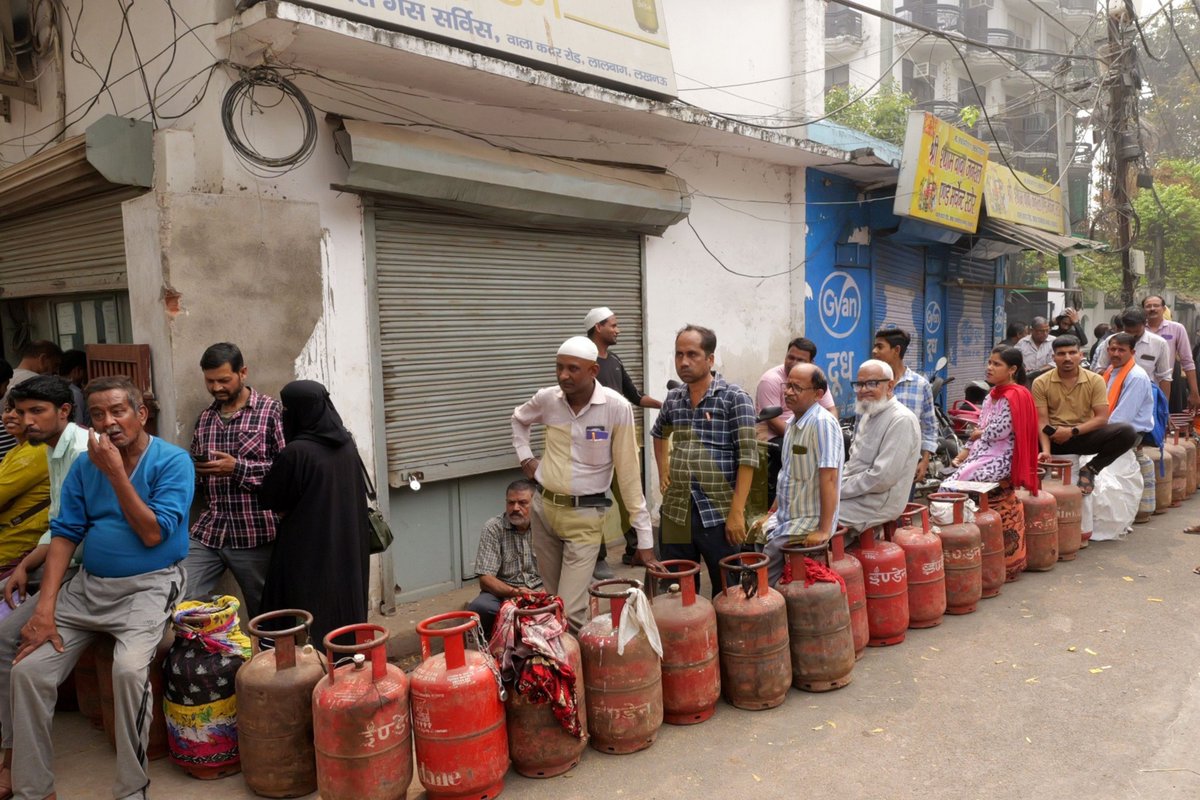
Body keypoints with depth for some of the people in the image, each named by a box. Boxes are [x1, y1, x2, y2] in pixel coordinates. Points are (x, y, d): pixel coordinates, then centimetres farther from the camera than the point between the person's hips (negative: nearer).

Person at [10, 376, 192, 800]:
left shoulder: (173, 461, -10)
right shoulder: (85, 465, 4)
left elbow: (153, 535, -16)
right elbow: (65, 534, 1)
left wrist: (116, 474, -19)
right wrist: (45, 607, -9)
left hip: (148, 586, -5)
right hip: (87, 585, 5)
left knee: (129, 668, -28)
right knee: (28, 669, -8)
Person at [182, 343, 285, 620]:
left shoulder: (271, 410, -5)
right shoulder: (205, 418, 13)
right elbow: (195, 470, 23)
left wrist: (239, 468, -17)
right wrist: (191, 470, 1)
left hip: (255, 534, -5)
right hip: (207, 532, 5)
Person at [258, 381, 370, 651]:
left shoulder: (296, 452, -19)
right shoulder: (346, 444, 2)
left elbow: (270, 499, -7)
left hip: (309, 555, -7)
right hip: (349, 550, 7)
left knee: (309, 632, 3)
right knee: (346, 612, 17)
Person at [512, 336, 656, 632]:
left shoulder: (616, 407, -17)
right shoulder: (547, 398, -5)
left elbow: (629, 474, -14)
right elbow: (519, 418, 21)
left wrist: (644, 536, -13)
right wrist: (525, 457, 8)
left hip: (585, 514, -4)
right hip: (543, 507, 4)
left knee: (570, 612, -10)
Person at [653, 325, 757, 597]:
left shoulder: (734, 398, -8)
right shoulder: (673, 398, 8)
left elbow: (748, 458, -12)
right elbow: (659, 433, 29)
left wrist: (737, 511, -16)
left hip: (718, 513, -4)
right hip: (675, 512, 5)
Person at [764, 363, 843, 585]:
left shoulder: (822, 423, -19)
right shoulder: (794, 422, 9)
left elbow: (829, 478, -23)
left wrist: (824, 530, -24)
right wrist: (771, 514, 16)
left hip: (809, 522, -8)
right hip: (786, 517, 8)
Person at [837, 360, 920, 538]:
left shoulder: (901, 420, -17)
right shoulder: (869, 415, 14)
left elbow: (883, 477, -24)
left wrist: (839, 491, -17)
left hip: (878, 503, -9)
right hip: (857, 493, 9)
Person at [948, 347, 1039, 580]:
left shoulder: (1015, 396, -11)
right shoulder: (993, 395, 16)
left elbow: (997, 432, -17)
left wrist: (977, 433, 1)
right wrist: (966, 450, 3)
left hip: (1000, 460, -8)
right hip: (984, 454, 8)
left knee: (955, 486, -20)